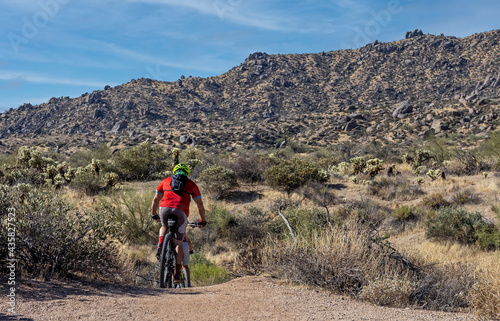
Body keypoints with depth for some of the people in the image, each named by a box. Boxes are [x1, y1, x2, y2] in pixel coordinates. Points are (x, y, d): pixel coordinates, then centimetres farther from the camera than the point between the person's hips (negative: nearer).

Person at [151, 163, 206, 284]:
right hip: (181, 211, -1)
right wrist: (203, 220, 36)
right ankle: (177, 273, 4)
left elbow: (156, 199, 30)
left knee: (164, 227, 35)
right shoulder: (191, 184, 24)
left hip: (165, 208, 1)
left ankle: (160, 246, 7)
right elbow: (200, 204, 25)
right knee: (178, 243, 9)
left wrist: (154, 214, 45)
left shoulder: (166, 181, 27)